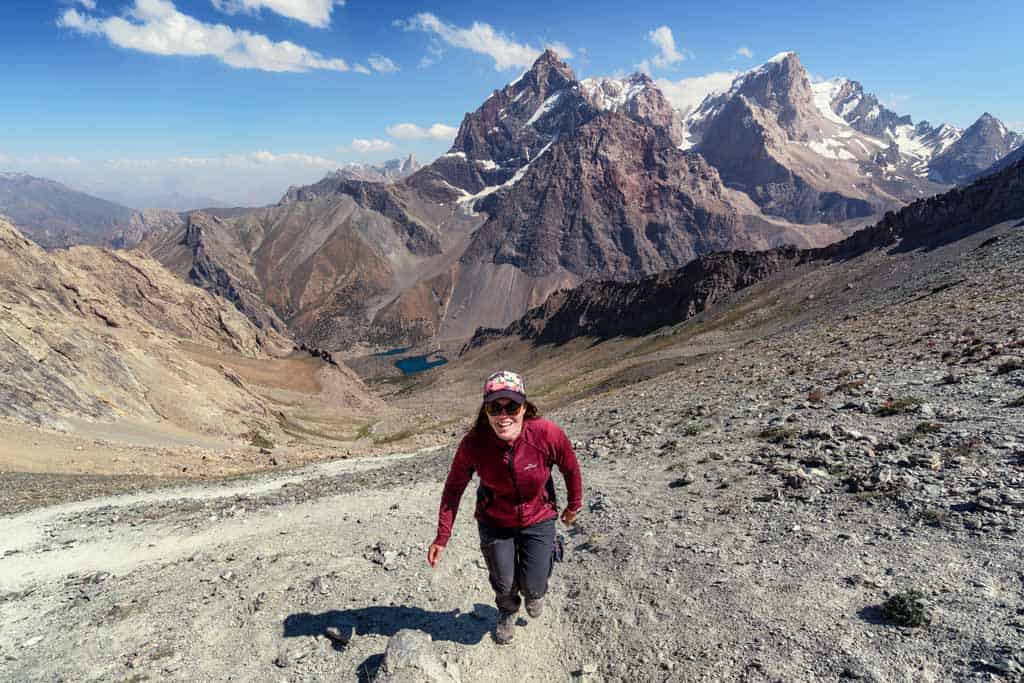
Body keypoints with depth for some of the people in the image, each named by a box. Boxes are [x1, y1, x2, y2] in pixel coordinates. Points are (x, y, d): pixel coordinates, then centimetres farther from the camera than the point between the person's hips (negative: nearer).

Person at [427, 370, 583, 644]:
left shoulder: (547, 434, -31)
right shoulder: (473, 443, -28)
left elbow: (570, 468, -10)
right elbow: (453, 488, -14)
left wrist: (574, 504, 4)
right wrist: (442, 537, -15)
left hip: (538, 519, 0)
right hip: (494, 521, 1)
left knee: (533, 586, 4)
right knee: (504, 585, 15)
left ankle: (534, 594, 46)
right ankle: (507, 612, 54)